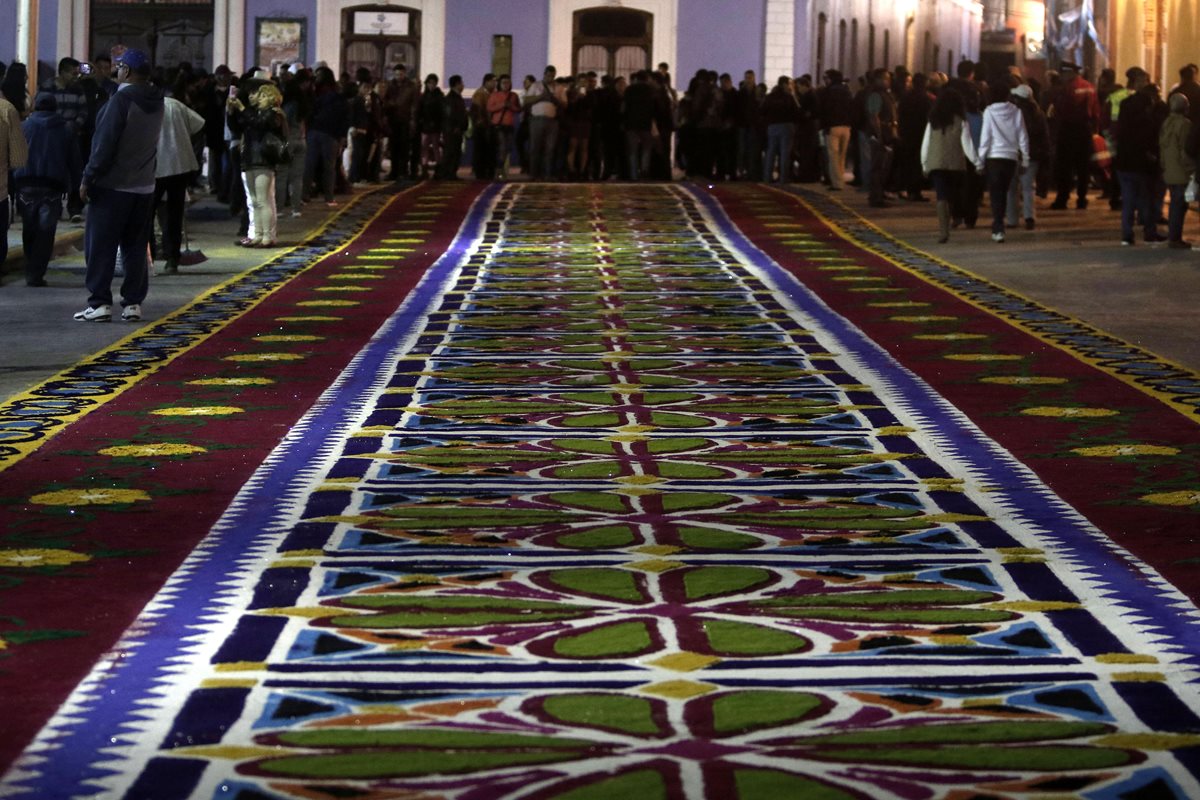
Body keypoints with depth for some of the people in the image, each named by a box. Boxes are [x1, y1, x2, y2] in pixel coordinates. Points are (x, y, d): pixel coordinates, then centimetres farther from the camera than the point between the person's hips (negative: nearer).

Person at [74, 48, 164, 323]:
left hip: (113, 186, -7)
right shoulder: (155, 102, 8)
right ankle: (133, 303, 8)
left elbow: (105, 143, -18)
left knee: (100, 246, -2)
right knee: (136, 247, 10)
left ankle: (100, 303, -5)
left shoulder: (122, 99, -15)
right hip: (144, 187, 7)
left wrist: (88, 178, -13)